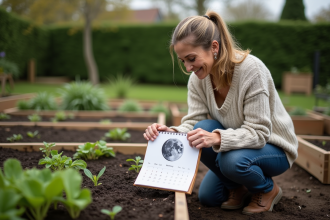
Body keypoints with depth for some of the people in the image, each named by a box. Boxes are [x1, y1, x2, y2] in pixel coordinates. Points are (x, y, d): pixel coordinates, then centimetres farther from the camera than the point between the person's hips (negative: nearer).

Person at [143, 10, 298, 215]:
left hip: (273, 147, -4)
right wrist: (171, 132, -38)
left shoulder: (251, 69, -30)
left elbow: (258, 133, -31)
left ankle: (268, 189, -3)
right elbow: (192, 123, -15)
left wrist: (218, 138, -48)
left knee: (234, 160, -35)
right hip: (238, 144, 5)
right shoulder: (198, 77, -12)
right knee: (208, 197, -16)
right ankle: (238, 188, 15)